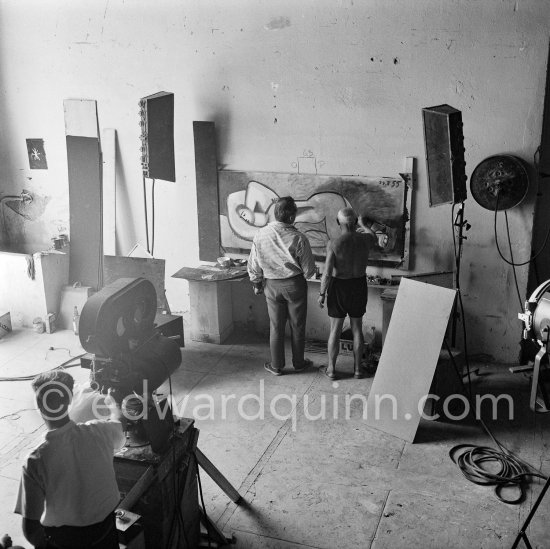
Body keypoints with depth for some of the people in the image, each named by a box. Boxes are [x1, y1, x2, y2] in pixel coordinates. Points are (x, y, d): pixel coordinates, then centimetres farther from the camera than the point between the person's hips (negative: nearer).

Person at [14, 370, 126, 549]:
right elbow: (119, 439, 8)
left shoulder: (35, 461, -27)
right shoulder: (99, 432, -19)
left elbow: (30, 528, -21)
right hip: (104, 526, 3)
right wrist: (114, 408, 28)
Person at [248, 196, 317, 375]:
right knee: (297, 326, 14)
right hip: (295, 285, -2)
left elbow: (253, 265, -2)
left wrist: (256, 284, 14)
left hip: (272, 286, 2)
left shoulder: (261, 235, -11)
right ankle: (298, 362, 29)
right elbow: (309, 270, -13)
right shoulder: (298, 238, -20)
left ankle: (276, 366, 24)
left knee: (276, 327, 14)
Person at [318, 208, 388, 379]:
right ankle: (357, 368, 23)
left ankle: (331, 369, 19)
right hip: (359, 287, 3)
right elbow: (375, 238, 16)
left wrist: (321, 294, -7)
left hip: (338, 288, -3)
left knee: (335, 330, 10)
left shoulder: (334, 244, -21)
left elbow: (327, 273, -20)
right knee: (357, 328, 16)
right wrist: (365, 226, 35)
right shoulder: (366, 239, -11)